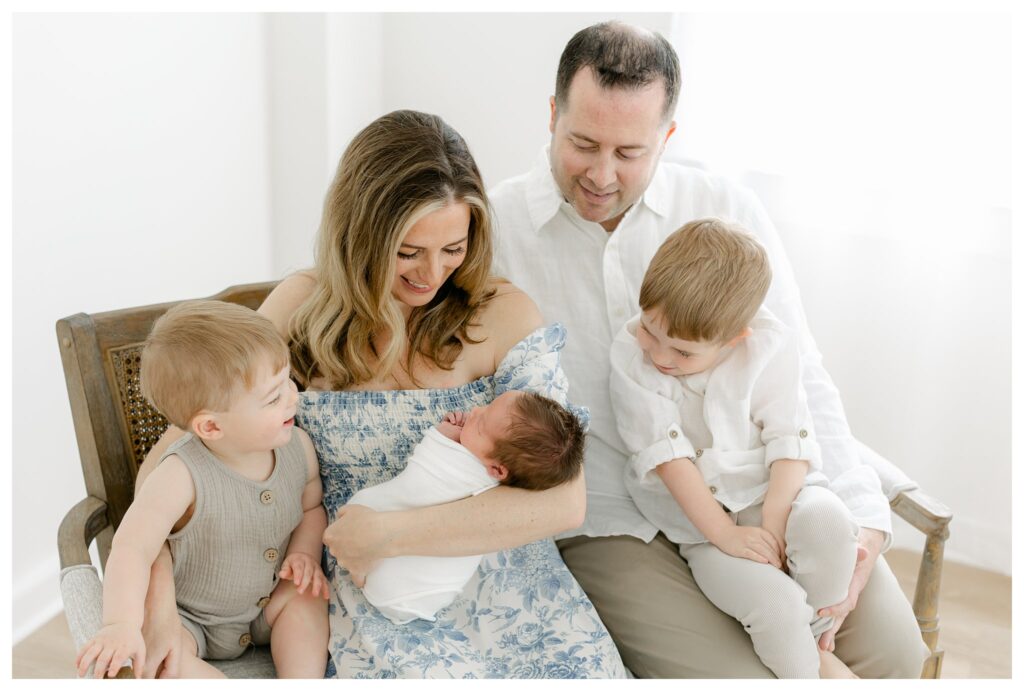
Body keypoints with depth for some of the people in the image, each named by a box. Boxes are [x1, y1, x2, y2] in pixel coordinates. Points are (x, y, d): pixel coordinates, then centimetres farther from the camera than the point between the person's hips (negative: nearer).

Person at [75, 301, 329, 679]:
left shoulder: (298, 447, -14)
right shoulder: (184, 476, -32)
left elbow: (312, 508, 4)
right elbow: (132, 549, -36)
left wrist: (304, 553, -15)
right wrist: (122, 625, -49)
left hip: (266, 605, 4)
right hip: (188, 618, -4)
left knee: (308, 595, -20)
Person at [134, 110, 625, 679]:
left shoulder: (502, 316, -6)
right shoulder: (304, 308, -1)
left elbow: (563, 501, -14)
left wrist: (390, 534, -17)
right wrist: (158, 605, -13)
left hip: (491, 565, 1)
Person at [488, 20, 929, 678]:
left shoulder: (729, 212, -1)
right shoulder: (489, 229, -7)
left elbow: (799, 380, 1)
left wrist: (862, 523, -8)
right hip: (608, 519, -2)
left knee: (894, 645, -8)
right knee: (738, 674, -20)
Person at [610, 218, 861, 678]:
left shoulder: (768, 347, -8)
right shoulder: (630, 358, -12)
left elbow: (789, 442, -9)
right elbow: (669, 458, -14)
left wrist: (772, 529, -20)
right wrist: (725, 535, -19)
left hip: (774, 495, 2)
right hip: (703, 522, -1)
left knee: (827, 521, -31)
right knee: (775, 605, -26)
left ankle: (818, 638, -3)